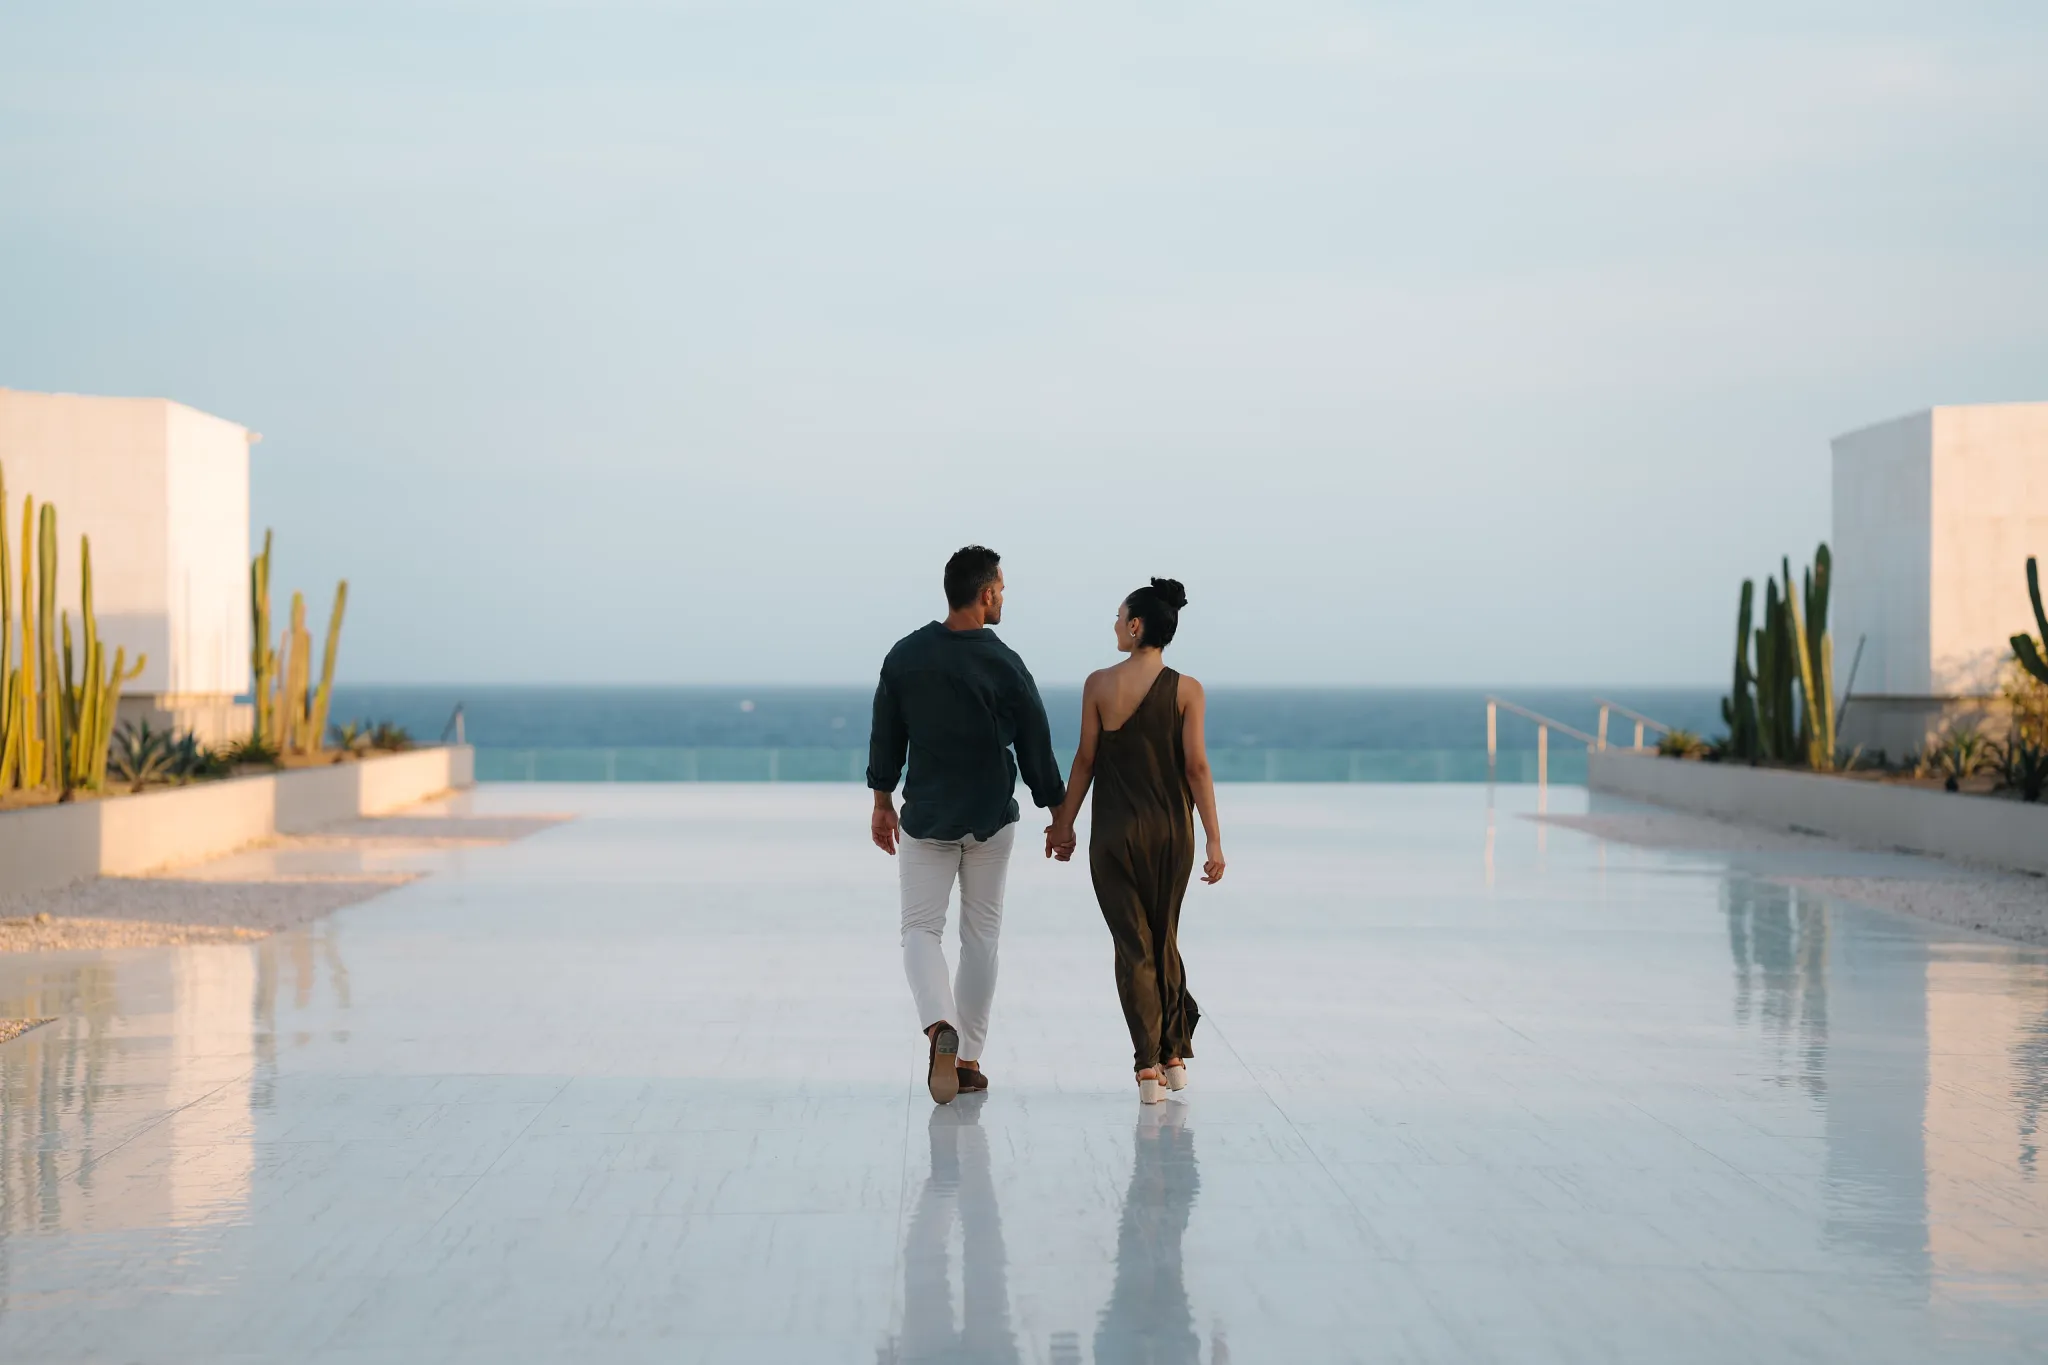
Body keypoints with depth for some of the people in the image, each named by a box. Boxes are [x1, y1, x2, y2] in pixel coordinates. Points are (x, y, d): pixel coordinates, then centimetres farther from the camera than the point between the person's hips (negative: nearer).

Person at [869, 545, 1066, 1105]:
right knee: (981, 933, 11)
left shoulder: (906, 656, -6)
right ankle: (969, 1058, 13)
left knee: (921, 929, 4)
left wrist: (882, 801, 16)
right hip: (992, 818, -1)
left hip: (925, 817, 1)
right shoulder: (1005, 666, -13)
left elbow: (885, 735, 3)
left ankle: (941, 1028, -24)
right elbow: (1036, 748, -6)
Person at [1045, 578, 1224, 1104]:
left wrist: (1063, 822, 9)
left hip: (1115, 833, -1)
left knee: (1133, 944, 4)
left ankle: (1149, 1066, -5)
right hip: (1172, 831, 1)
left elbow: (1086, 760, -2)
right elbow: (1197, 767, -7)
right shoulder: (1187, 690, -5)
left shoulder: (1099, 685, -6)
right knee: (1165, 940, 19)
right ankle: (1175, 1055, 22)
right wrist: (1214, 841, -4)